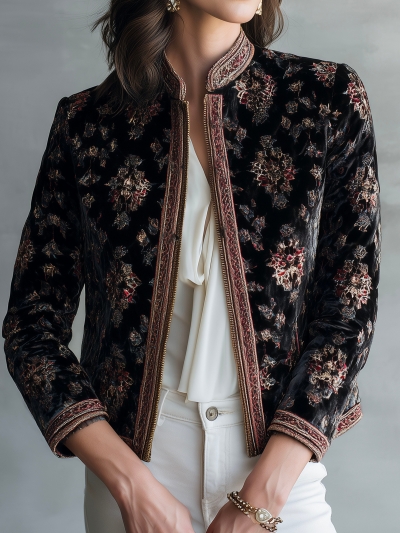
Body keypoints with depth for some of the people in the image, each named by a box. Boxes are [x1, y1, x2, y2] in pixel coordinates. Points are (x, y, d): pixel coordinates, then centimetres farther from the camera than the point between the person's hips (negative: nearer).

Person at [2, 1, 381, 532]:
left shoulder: (329, 98, -6)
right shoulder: (86, 120, -5)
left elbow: (349, 310, -8)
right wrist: (133, 485, -12)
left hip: (279, 462, 0)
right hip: (130, 463, 1)